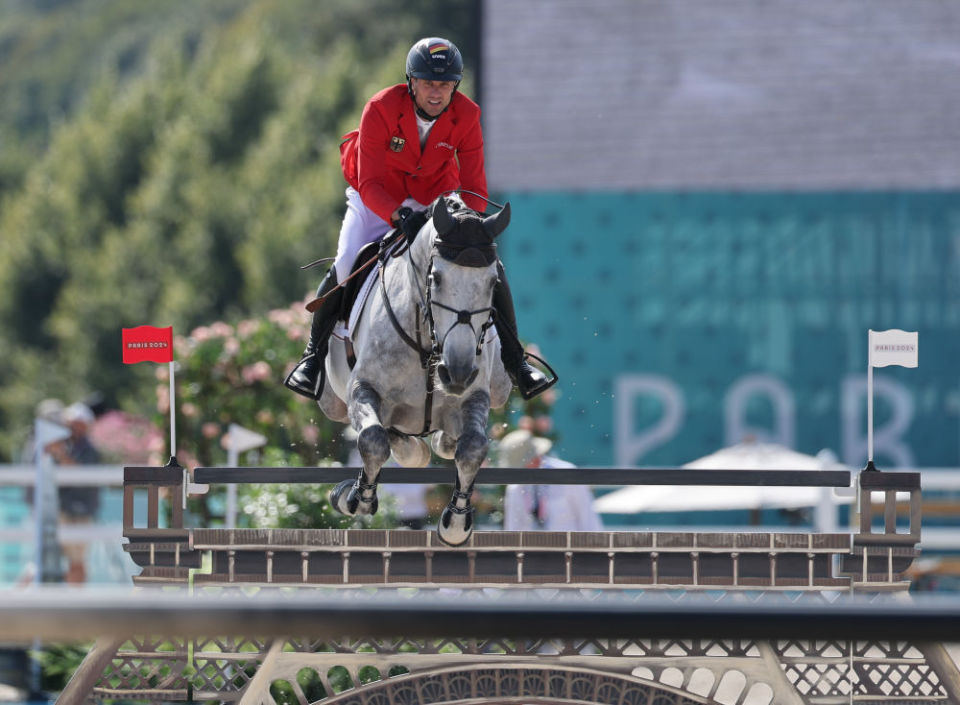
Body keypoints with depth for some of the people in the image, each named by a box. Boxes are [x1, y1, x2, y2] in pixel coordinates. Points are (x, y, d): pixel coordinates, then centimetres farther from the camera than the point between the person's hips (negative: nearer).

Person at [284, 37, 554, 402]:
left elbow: (474, 188, -19)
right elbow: (369, 185, -30)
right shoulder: (380, 110, -28)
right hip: (379, 201, -2)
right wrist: (401, 217, -48)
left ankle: (515, 362, 6)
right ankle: (314, 353, 3)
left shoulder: (466, 115, -21)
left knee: (490, 268, -12)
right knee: (345, 267, -21)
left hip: (438, 199, 2)